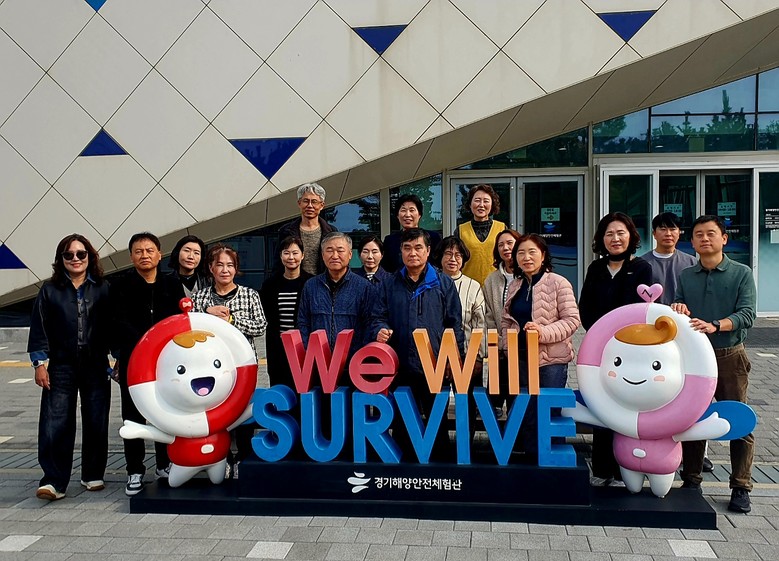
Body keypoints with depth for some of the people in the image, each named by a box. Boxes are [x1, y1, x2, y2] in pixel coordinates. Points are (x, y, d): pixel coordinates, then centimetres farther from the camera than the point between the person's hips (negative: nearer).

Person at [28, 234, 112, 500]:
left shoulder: (103, 289, 6)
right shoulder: (50, 291, 6)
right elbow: (39, 328, 4)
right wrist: (40, 363, -3)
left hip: (96, 368, 1)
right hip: (60, 368, 0)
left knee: (96, 423, 6)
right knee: (55, 424, -6)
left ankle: (93, 475, 20)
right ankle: (54, 481, -2)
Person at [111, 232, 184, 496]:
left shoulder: (173, 285, 7)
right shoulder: (121, 286, 0)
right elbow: (120, 323, -10)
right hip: (132, 361, -1)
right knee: (133, 417, 5)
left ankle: (165, 465, 24)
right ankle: (135, 471, 14)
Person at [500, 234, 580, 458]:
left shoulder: (558, 283, -8)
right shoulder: (514, 286, 10)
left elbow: (572, 319, -11)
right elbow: (506, 321, 15)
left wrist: (543, 332, -23)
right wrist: (507, 347, 1)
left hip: (552, 358, -5)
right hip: (521, 358, 6)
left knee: (549, 414, 2)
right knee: (525, 413, 12)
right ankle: (531, 458, 26)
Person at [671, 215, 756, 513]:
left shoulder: (741, 274, 1)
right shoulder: (685, 276, 10)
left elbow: (746, 314, -12)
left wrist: (714, 326, -28)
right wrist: (676, 310, -16)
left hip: (730, 357, -3)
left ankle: (741, 489, 9)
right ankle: (691, 482, 20)